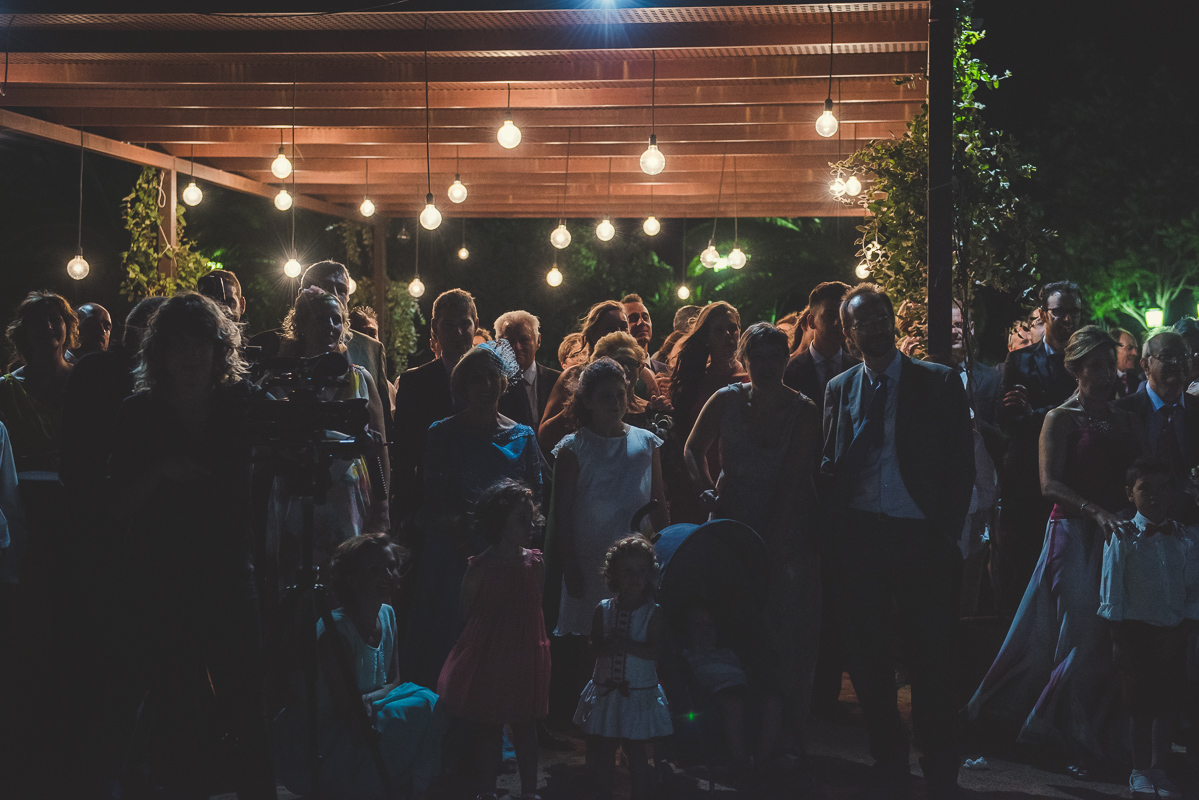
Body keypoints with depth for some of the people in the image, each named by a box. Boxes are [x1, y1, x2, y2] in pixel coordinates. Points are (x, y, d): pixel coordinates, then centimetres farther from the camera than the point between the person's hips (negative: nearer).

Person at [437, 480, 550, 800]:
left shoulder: (535, 564, 0)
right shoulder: (479, 568, -10)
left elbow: (537, 610, 9)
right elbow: (468, 614, 0)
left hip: (526, 657, 3)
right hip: (488, 660, -3)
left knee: (526, 726, 12)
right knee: (488, 728, 7)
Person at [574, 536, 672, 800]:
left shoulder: (652, 612, -5)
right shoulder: (603, 609, 3)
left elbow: (654, 650, -14)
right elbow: (594, 645, -4)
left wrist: (625, 644, -24)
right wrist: (607, 645, -25)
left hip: (639, 693, -3)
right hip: (605, 691, 3)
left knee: (636, 750, 3)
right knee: (600, 751, 9)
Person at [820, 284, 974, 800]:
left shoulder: (939, 383, 3)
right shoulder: (839, 389, 11)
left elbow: (962, 463, 1)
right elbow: (829, 465, 12)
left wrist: (947, 533, -7)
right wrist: (836, 534, 0)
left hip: (922, 539, -3)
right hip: (859, 539, 3)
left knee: (931, 661, -2)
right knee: (867, 661, 7)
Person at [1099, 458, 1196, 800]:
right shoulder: (1122, 538, -6)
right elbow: (1111, 590, -5)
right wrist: (1119, 635, -8)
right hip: (1135, 632, -3)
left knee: (1168, 703, 6)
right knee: (1139, 705, 1)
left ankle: (1159, 769, 18)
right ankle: (1140, 772, 14)